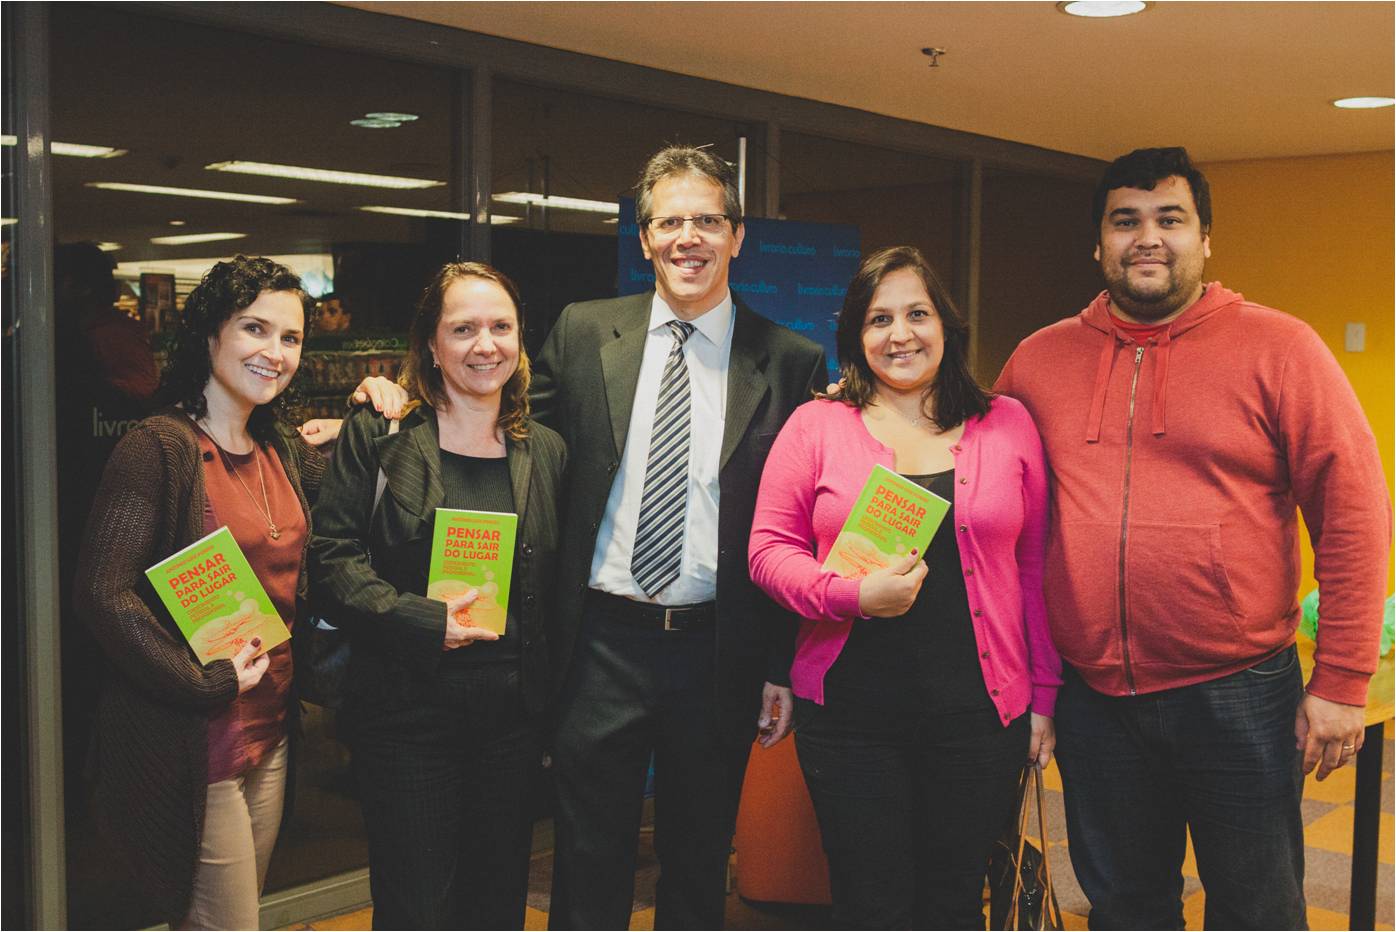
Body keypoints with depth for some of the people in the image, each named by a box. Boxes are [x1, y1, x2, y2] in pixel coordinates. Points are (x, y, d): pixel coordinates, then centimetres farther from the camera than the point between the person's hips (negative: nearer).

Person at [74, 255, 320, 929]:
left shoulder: (282, 450, 8)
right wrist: (204, 682, -20)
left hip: (270, 730, 7)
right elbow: (103, 592, -19)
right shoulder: (158, 448, -14)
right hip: (192, 741, -7)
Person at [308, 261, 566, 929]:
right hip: (408, 710, -3)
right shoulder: (377, 435, -1)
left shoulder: (546, 451, 10)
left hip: (514, 715, 4)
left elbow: (557, 587, 13)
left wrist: (556, 709, 6)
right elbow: (331, 560, -7)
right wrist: (423, 621, -19)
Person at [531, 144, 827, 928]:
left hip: (720, 656, 0)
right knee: (589, 869, 11)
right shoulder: (583, 334, 3)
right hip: (602, 646, 1)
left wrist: (786, 667, -2)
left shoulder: (791, 363, -2)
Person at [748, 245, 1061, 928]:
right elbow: (769, 550, 1)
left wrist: (1043, 694, 5)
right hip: (850, 712, -1)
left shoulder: (1008, 424, 7)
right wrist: (854, 595, -15)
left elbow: (1035, 569, 8)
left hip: (980, 712, 1)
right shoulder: (816, 426, 4)